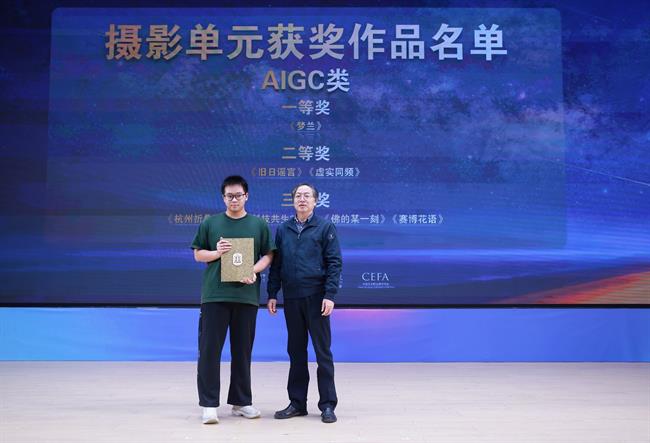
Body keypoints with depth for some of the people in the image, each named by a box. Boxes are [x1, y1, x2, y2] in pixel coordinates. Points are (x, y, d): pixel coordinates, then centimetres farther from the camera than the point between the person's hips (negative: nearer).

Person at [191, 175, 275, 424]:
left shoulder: (259, 225, 9)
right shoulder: (210, 223, 8)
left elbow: (268, 255, 8)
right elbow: (198, 254, 10)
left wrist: (254, 270, -11)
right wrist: (217, 252, -10)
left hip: (246, 295, 1)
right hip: (214, 294, -1)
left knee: (242, 350, 9)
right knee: (209, 349, -2)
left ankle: (241, 402, 21)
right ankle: (209, 404, 6)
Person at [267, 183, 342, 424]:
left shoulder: (325, 227, 0)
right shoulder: (283, 229, 11)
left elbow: (334, 262, -5)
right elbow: (275, 264, 14)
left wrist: (330, 295, -13)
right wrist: (272, 294, 7)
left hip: (316, 297, -4)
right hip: (291, 298, 4)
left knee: (323, 351, 1)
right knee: (296, 351, 10)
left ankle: (327, 405, 9)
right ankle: (297, 402, 20)